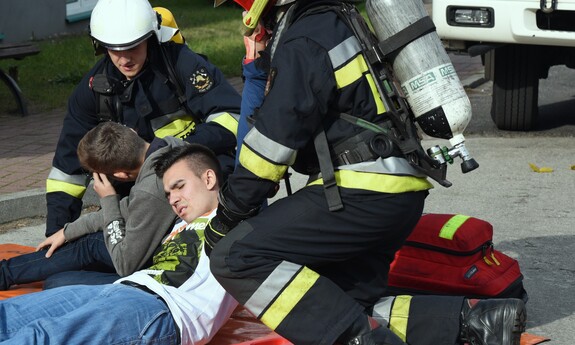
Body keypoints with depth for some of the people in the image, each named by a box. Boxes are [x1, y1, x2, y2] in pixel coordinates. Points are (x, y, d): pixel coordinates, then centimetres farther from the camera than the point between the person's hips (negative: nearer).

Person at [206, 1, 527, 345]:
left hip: (364, 193, -10)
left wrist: (227, 215, -1)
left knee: (236, 255, -13)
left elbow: (274, 140, -12)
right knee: (338, 308, 10)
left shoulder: (303, 42, -10)